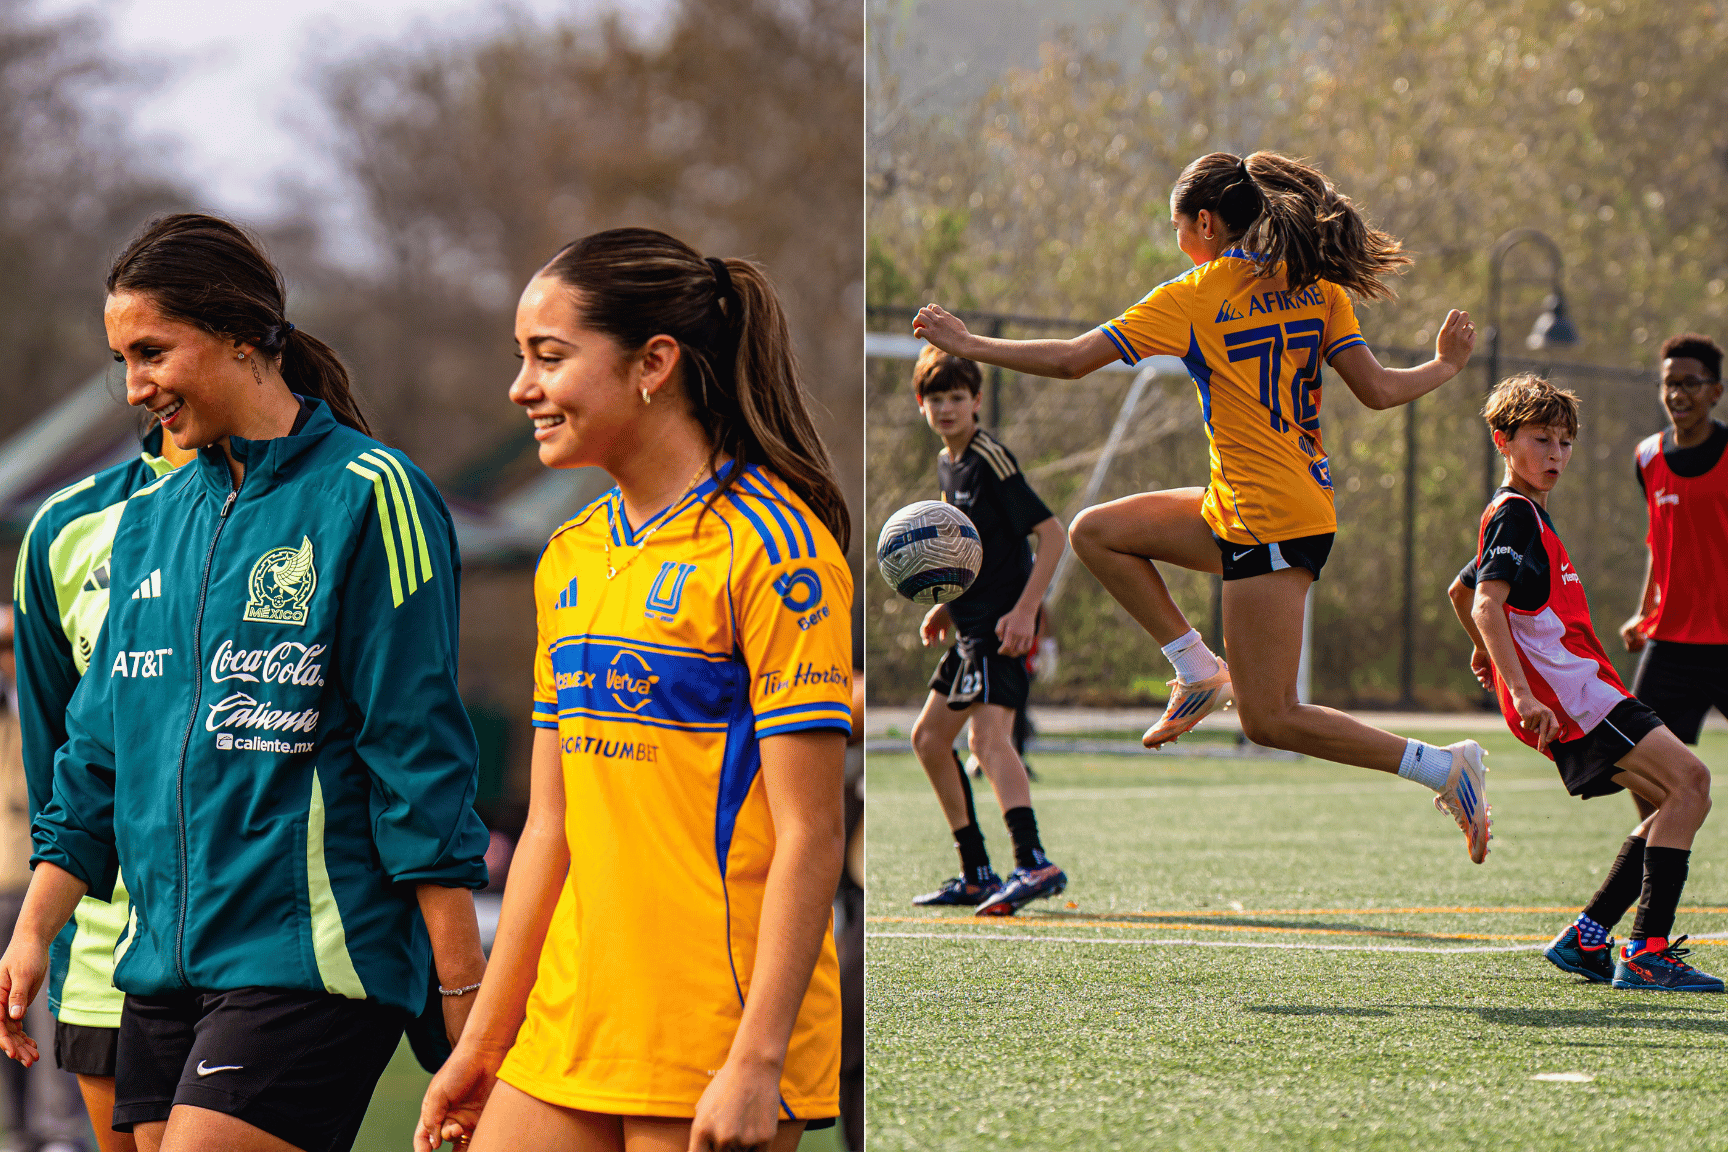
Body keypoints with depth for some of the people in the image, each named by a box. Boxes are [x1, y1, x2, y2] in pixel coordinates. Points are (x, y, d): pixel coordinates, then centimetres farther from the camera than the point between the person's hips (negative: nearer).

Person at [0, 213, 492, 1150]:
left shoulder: (369, 498, -5)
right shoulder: (146, 525, 15)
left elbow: (419, 751, -9)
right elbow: (98, 754, 21)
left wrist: (465, 995, -11)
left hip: (311, 966, -7)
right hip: (161, 965, 7)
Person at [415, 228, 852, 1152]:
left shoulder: (771, 544, -9)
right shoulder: (570, 557, 14)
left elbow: (809, 833, -13)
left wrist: (758, 1062, -18)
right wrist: (484, 1042, 16)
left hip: (714, 1047, -7)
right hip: (568, 1036, 7)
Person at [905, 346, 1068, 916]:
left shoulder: (990, 459, -13)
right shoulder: (947, 462, 15)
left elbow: (1052, 534, -17)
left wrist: (1025, 610, -24)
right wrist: (949, 607, 19)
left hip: (1003, 625, -10)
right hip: (972, 625, 10)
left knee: (988, 735, -27)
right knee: (928, 737, 16)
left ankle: (1034, 863, -42)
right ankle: (977, 877, 22)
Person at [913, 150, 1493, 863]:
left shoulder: (1194, 298, -9)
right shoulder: (1317, 286, 5)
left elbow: (1072, 360, -8)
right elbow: (1376, 390, 0)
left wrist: (968, 345, 4)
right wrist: (1447, 366, 20)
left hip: (1267, 522, -8)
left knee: (1269, 719, -4)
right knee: (1095, 533, 14)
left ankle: (1443, 767, -6)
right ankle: (1198, 669, 12)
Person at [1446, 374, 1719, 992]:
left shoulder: (1519, 514, 24)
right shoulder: (1516, 512, -9)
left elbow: (1461, 591, 39)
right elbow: (1487, 604, -23)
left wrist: (1486, 652, 56)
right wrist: (1523, 694, -32)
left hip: (1576, 694, 10)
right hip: (1568, 692, -10)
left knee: (1671, 801, 10)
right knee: (1688, 781, -18)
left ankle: (1584, 939, 9)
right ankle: (1645, 954, -23)